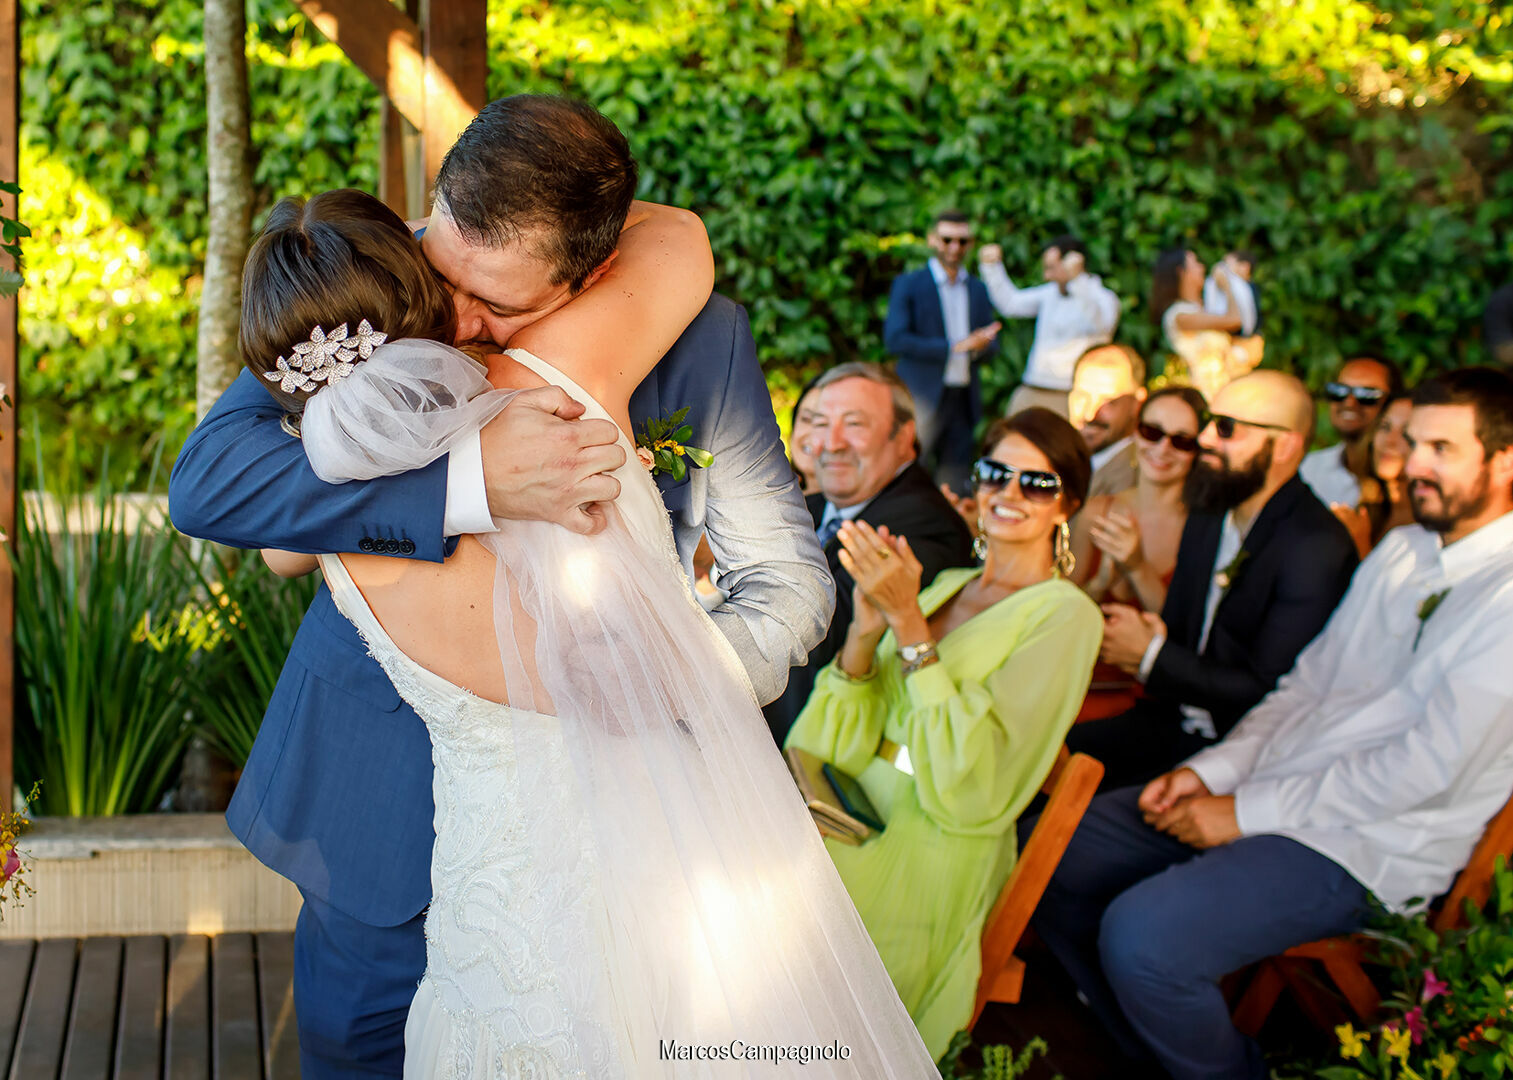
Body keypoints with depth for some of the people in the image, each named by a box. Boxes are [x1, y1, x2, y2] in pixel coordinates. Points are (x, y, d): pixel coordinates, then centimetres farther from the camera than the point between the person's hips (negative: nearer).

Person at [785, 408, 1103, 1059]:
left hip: (931, 859, -6)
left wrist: (908, 623, -19)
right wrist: (865, 627, -11)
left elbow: (970, 787, -16)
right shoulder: (946, 586, 15)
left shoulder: (1063, 614, -5)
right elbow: (846, 740, 8)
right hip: (857, 810, 6)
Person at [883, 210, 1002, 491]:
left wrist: (979, 347, -11)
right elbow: (894, 339, -12)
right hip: (922, 397, -5)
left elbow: (992, 347, 16)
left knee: (954, 483, 4)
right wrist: (954, 346, -16)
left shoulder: (978, 290, 15)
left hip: (964, 401, 5)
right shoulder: (908, 285, 0)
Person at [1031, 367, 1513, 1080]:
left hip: (1361, 847, -9)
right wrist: (1213, 771, -1)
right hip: (1261, 790, 9)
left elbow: (1430, 767, -21)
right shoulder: (1401, 551, 14)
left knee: (1141, 936, -29)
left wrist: (1246, 812, -17)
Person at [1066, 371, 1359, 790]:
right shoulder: (1207, 517, 10)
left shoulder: (1318, 550, -17)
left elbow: (1266, 692, -20)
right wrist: (1151, 638, -6)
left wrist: (1151, 656, -14)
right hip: (1176, 721, 8)